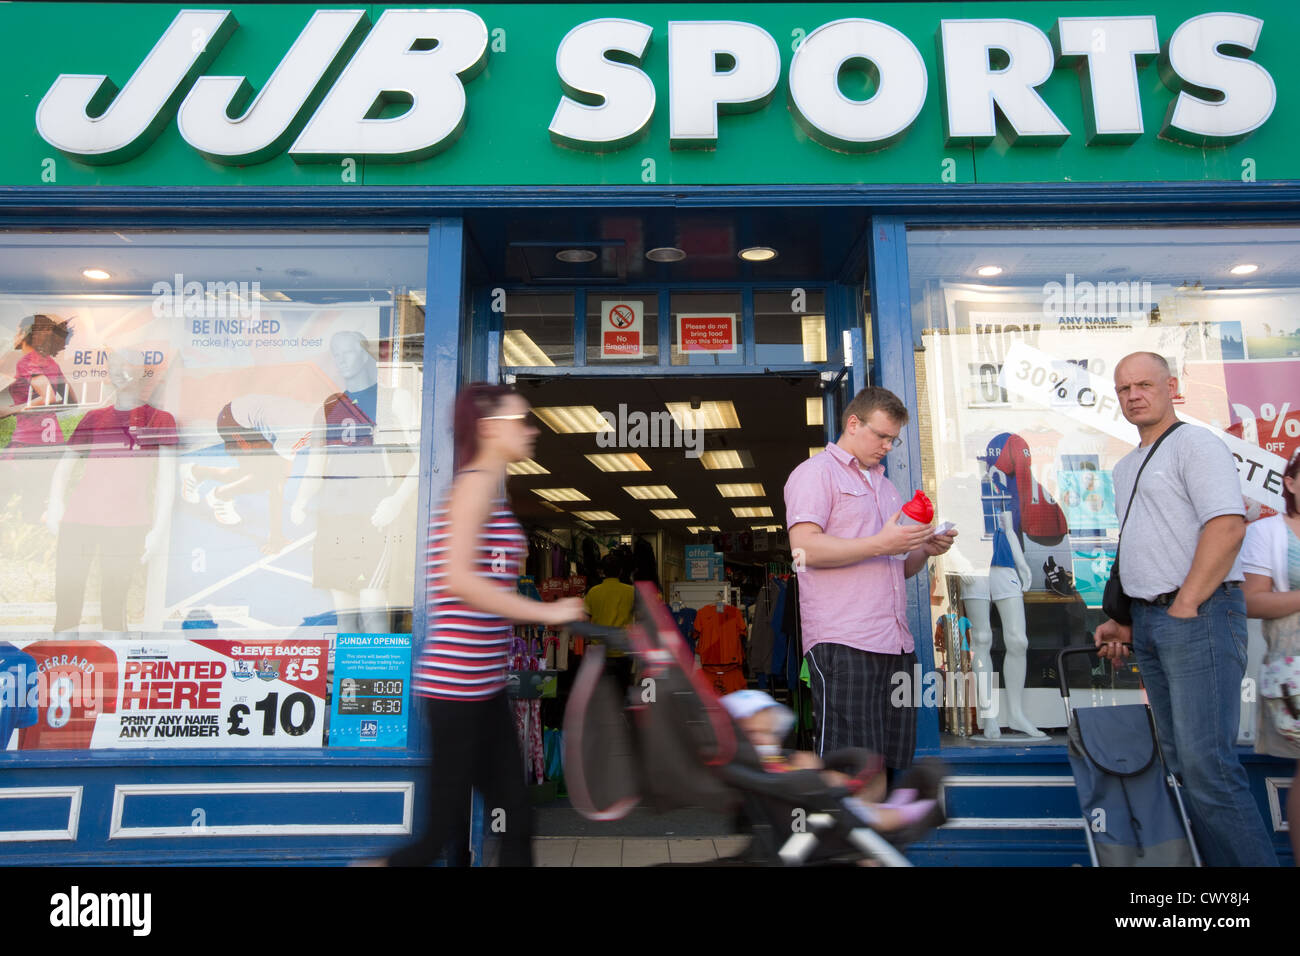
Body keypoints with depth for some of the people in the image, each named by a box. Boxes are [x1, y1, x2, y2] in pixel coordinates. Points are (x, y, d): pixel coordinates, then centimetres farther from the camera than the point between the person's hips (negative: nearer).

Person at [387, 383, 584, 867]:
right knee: (444, 828, 2)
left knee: (516, 819, 11)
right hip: (456, 681, -9)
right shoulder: (477, 483, -12)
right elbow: (458, 579, -24)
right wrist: (546, 613, -20)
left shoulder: (488, 488, 16)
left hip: (481, 684, 9)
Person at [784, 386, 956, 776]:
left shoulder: (887, 487, 27)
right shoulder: (816, 472, 1)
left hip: (897, 643, 8)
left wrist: (924, 550, 8)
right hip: (842, 644, -8)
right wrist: (880, 544, -15)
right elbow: (804, 547, -14)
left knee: (893, 762, 8)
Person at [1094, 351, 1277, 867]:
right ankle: (1212, 858, 18)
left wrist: (1184, 607, -17)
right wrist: (1125, 620, 18)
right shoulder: (1125, 467, 21)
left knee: (1206, 762, -12)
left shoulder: (1195, 443, -5)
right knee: (1179, 759, 10)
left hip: (1198, 615, -8)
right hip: (1148, 621, 9)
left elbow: (1227, 526, -17)